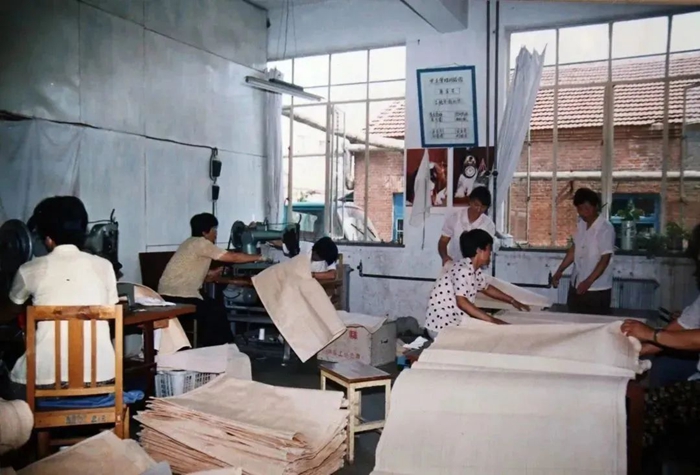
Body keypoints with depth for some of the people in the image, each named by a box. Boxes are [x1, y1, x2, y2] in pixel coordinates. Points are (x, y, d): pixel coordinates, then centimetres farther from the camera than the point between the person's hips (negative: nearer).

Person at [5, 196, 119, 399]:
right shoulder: (103, 266, 4)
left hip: (47, 374, -1)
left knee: (16, 378, 30)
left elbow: (11, 310, 24)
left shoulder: (30, 270, 3)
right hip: (100, 372, 1)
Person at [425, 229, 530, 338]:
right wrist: (491, 319, -32)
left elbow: (487, 288, 27)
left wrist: (512, 301, 26)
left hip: (454, 322, 10)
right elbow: (462, 302, -31)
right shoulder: (462, 270, -23)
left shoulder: (475, 270, 8)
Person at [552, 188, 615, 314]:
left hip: (597, 290, -7)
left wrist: (588, 282, -26)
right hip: (576, 285, 7)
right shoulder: (581, 224, 6)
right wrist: (559, 271, 11)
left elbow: (605, 260, -19)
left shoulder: (605, 228, -16)